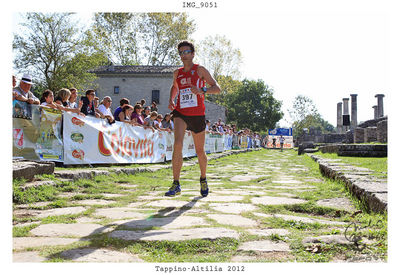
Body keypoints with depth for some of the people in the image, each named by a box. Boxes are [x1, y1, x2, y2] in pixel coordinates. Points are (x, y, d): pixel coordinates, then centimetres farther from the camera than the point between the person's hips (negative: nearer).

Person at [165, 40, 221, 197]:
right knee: (177, 144, -21)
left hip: (197, 114, -2)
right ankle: (176, 185, -19)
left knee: (200, 151, 8)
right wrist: (171, 100, 12)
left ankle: (203, 180, 33)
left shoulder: (200, 70, 1)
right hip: (180, 113, 2)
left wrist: (202, 91, -22)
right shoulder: (177, 73, 13)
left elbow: (217, 89, -3)